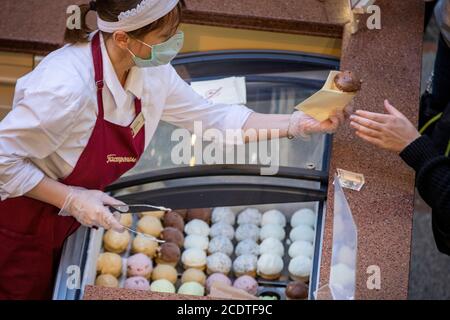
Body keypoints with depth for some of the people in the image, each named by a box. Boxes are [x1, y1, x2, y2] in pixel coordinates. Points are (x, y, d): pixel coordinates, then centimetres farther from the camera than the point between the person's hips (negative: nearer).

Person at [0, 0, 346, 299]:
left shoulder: (152, 73, -12)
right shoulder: (68, 87, -36)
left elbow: (214, 117, 0)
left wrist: (298, 123, -7)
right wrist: (71, 199, -27)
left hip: (68, 223, 7)